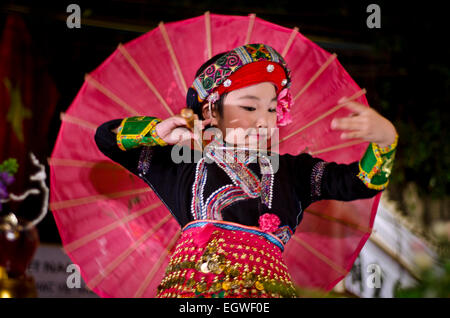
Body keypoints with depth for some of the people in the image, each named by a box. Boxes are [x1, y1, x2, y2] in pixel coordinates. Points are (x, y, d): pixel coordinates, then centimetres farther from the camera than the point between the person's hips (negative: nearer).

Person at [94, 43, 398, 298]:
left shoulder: (290, 171, 24)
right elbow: (107, 136, 23)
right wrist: (161, 131, 6)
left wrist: (385, 138, -5)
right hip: (191, 280, -1)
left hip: (266, 281, 1)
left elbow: (363, 181, 15)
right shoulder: (183, 162, 21)